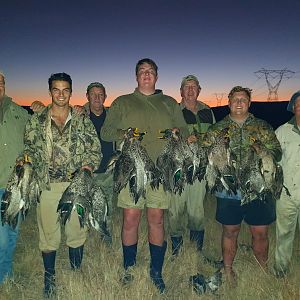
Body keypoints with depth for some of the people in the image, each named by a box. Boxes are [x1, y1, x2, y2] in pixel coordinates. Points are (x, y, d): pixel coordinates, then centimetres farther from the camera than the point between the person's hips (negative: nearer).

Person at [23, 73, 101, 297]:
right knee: (49, 235, 9)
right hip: (47, 186, 0)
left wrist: (89, 165, -10)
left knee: (77, 232, 11)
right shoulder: (36, 121, 6)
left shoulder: (82, 121, 6)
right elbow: (29, 150, 7)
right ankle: (50, 277, 31)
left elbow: (96, 149, 7)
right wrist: (35, 173, -8)